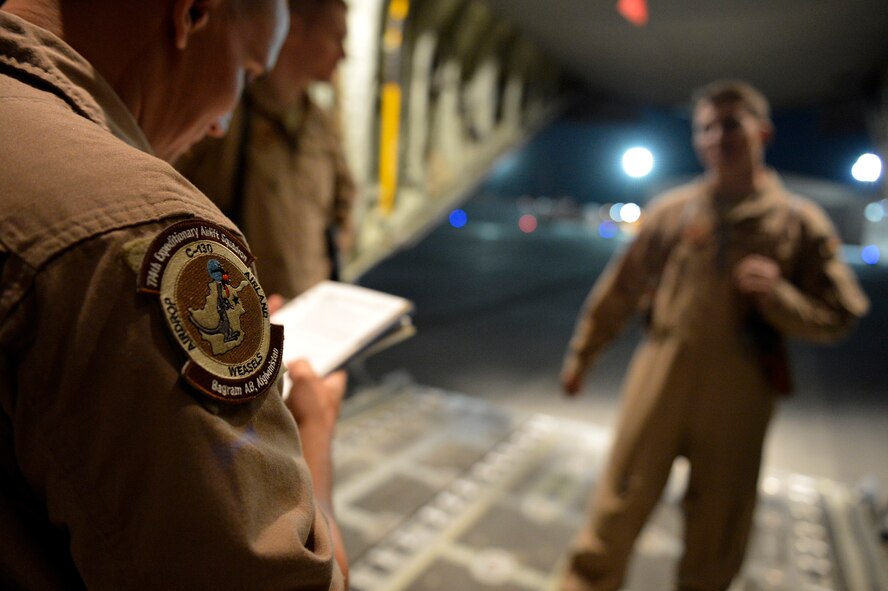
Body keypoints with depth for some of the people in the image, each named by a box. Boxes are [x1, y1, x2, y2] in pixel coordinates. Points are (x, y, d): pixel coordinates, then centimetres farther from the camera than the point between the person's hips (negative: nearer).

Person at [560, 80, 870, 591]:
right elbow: (621, 288, 9)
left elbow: (838, 316, 3)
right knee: (620, 508, 7)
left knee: (717, 529, 13)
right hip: (661, 376, 0)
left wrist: (779, 295, -17)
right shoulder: (672, 210, 3)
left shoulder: (799, 221, 2)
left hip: (740, 393, 0)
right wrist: (582, 354, 13)